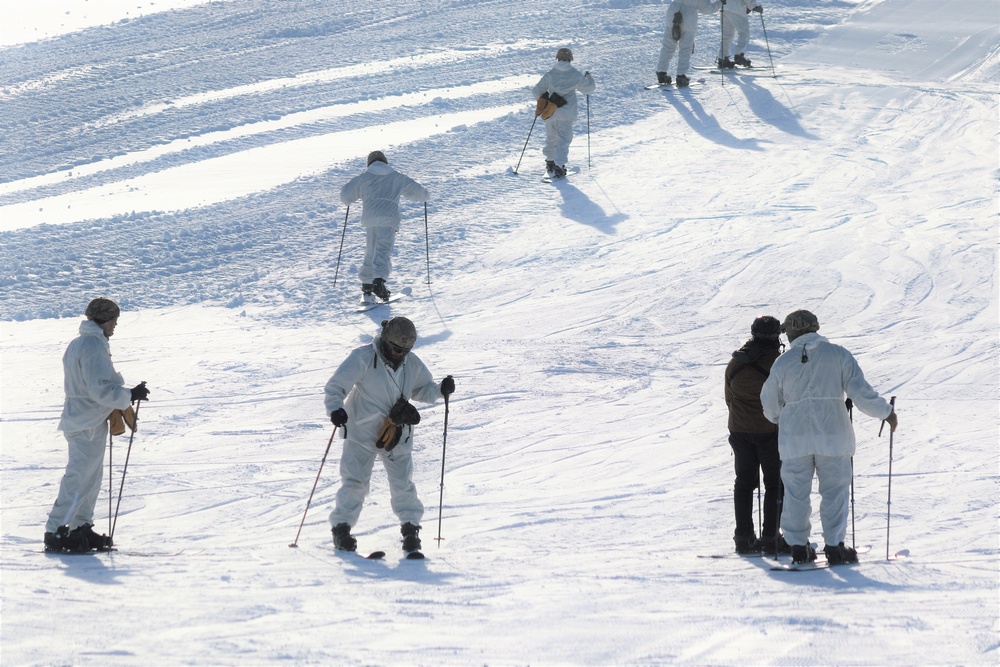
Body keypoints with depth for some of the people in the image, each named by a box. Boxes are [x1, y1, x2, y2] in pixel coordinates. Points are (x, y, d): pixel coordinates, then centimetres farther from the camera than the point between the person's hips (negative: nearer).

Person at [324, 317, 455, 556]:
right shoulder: (362, 358, -13)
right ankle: (341, 527, 4)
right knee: (354, 482, -8)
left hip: (397, 435, 4)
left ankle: (410, 527, 19)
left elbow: (423, 390, 17)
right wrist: (335, 409, -32)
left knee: (403, 484, 2)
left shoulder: (412, 364, 3)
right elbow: (336, 386, -14)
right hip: (363, 431, -3)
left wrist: (441, 389, -4)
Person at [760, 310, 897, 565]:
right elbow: (861, 392, -7)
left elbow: (770, 407, 9)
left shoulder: (783, 362, 0)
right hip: (833, 436, -1)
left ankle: (798, 546, 12)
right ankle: (834, 546, 1)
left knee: (796, 493, 10)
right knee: (835, 491, 5)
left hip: (794, 439, 1)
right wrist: (886, 412, 8)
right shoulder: (837, 355, -2)